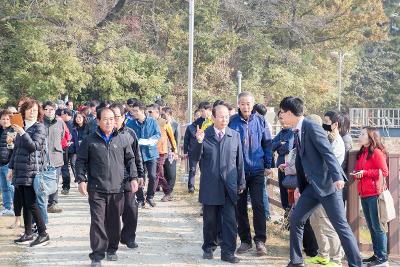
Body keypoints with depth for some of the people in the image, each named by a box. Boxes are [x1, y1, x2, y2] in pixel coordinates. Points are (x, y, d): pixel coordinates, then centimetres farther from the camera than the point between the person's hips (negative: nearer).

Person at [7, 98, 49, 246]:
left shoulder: (39, 127, -3)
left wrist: (22, 133, -22)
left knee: (31, 204, -9)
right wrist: (11, 167, 20)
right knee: (25, 203, 10)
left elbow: (34, 146, -15)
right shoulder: (21, 127, 16)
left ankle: (43, 234, -2)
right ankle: (28, 233, 17)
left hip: (31, 170, -7)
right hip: (19, 170, 7)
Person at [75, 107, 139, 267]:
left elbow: (130, 160, 14)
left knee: (114, 222, 12)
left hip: (117, 188, 2)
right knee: (98, 222, -6)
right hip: (97, 189, -2)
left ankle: (112, 249, 29)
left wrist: (133, 178, 6)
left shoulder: (122, 140, 7)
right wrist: (81, 180, -6)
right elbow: (81, 161, 4)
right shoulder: (90, 140, 1)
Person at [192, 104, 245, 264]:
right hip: (210, 186, -1)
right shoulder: (204, 135, -1)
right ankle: (209, 248, 26)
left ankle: (228, 252, 7)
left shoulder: (235, 135, 6)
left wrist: (241, 183, 9)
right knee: (210, 220, 10)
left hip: (229, 186, 1)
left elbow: (239, 161, 9)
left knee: (230, 220, -1)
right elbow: (196, 158, -2)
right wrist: (199, 142, -20)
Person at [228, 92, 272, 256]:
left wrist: (268, 165, 4)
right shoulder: (232, 121, -2)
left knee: (258, 205, -6)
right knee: (240, 206, 7)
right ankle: (245, 240, 17)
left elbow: (267, 144, 8)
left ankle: (260, 241, 2)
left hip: (257, 170, 0)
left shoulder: (260, 121, 2)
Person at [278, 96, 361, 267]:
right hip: (312, 185, 9)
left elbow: (328, 153, -22)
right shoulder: (297, 131, 11)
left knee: (341, 225, -6)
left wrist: (337, 177, -30)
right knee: (295, 220, 9)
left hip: (327, 184, -9)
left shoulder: (311, 127, -15)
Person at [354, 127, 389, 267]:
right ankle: (377, 255, 18)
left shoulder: (377, 152, -8)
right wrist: (357, 174, 6)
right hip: (364, 195, 9)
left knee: (377, 226, -6)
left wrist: (365, 173, -15)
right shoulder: (361, 153, 17)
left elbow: (384, 172, -13)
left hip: (374, 194, -9)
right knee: (371, 226, 11)